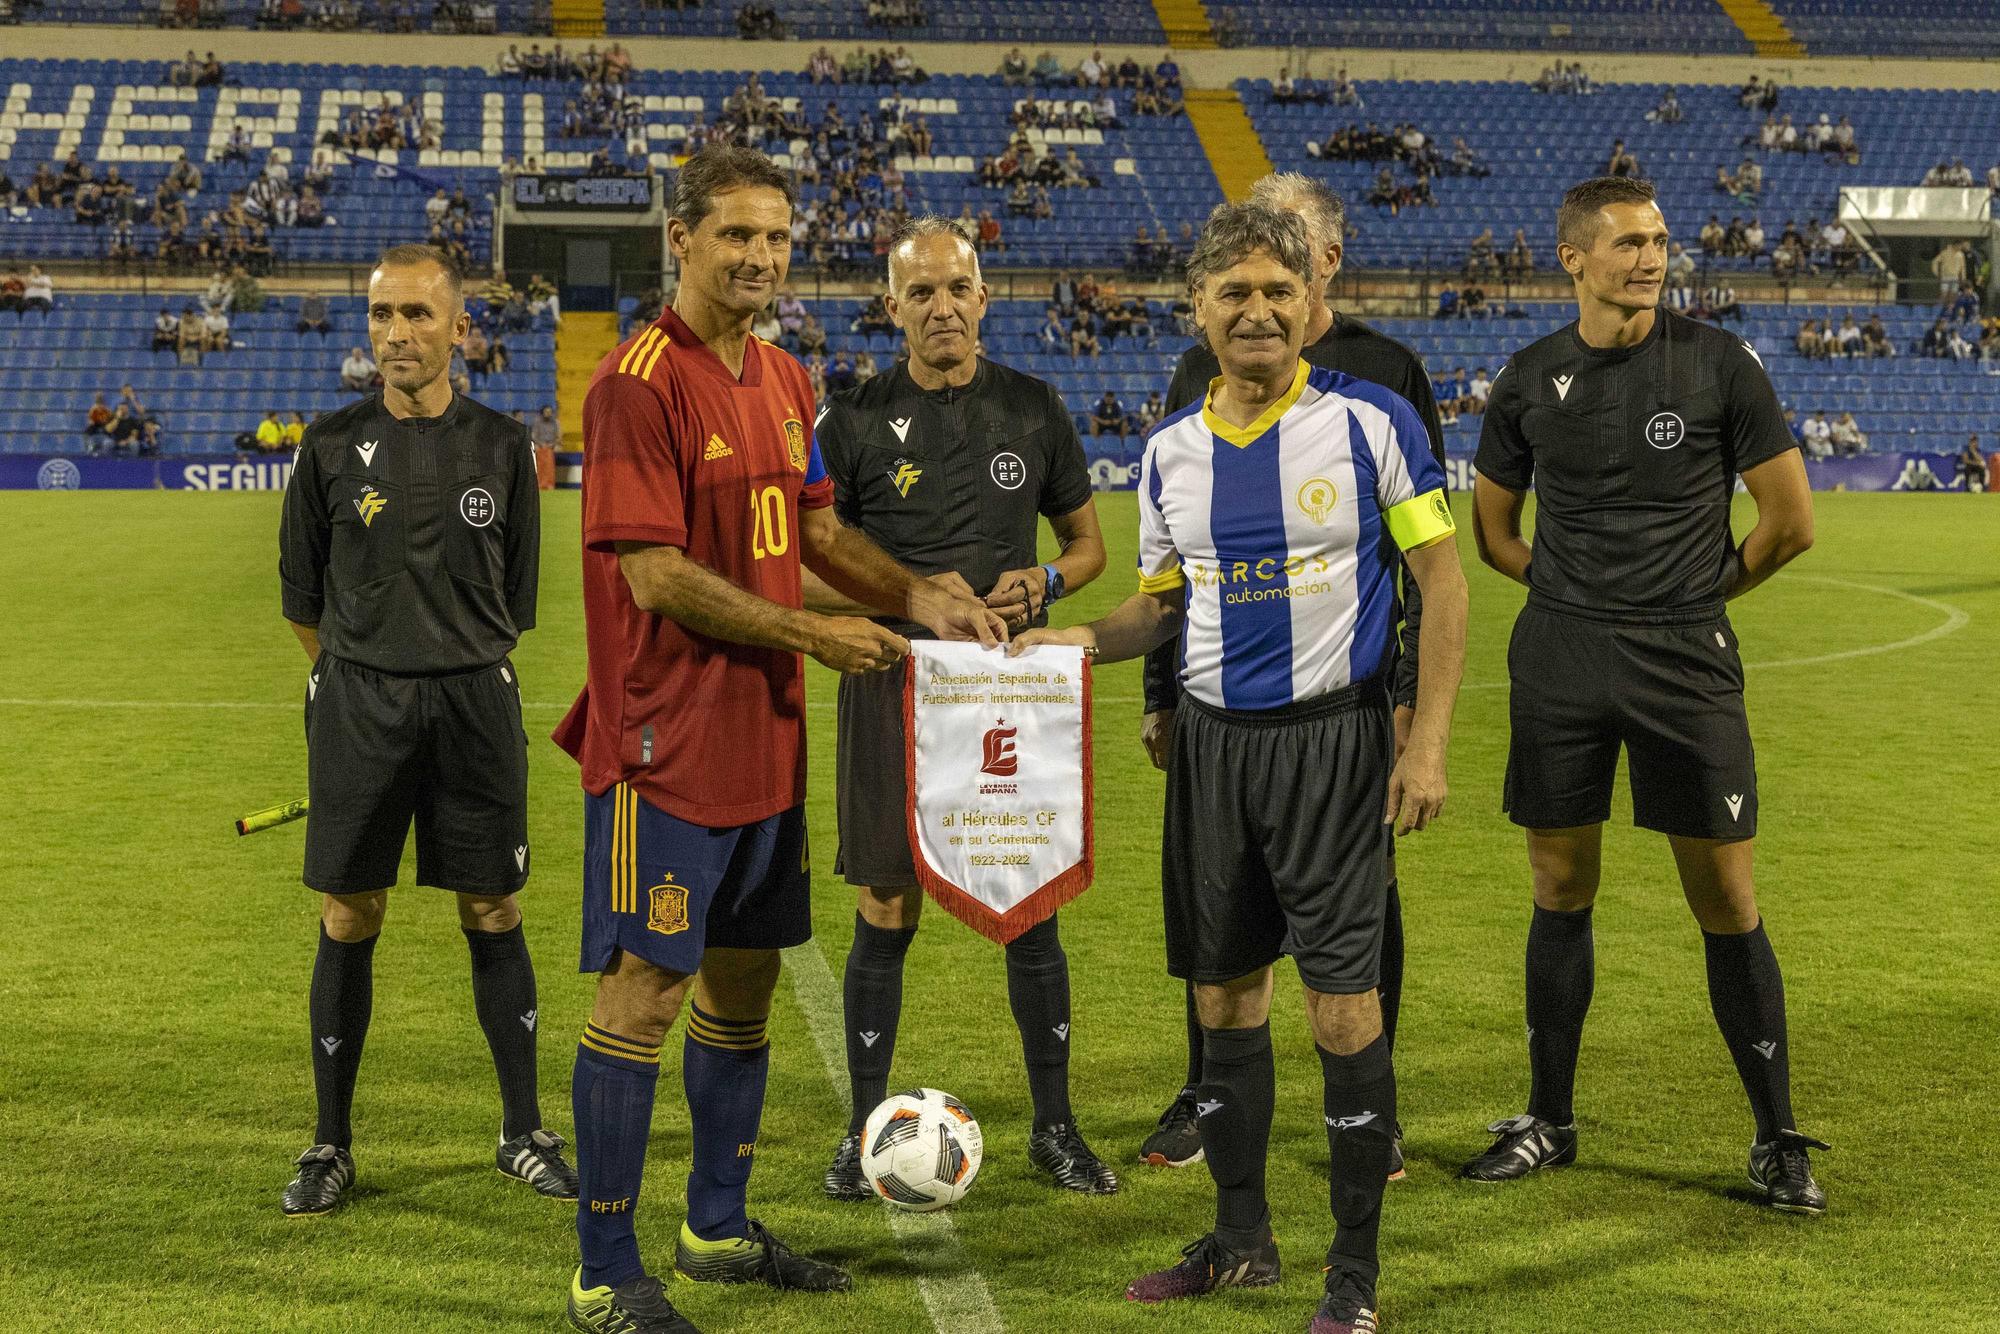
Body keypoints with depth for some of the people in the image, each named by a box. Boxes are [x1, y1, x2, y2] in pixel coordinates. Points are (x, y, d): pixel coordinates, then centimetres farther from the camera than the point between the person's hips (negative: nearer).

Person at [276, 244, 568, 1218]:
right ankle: (331, 1146, 14)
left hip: (475, 700, 1)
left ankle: (524, 1135, 17)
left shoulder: (500, 447, 3)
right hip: (357, 705, 0)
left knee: (493, 915, 5)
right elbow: (302, 593, 10)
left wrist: (466, 668, 9)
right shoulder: (334, 446, 1)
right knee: (347, 922, 3)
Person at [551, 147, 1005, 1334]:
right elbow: (657, 575, -19)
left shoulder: (785, 380, 12)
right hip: (667, 737, -8)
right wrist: (814, 636, -14)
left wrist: (920, 600, 7)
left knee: (747, 974, 15)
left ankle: (719, 1228, 31)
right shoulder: (640, 383, -14)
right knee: (644, 988, -3)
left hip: (765, 734, 9)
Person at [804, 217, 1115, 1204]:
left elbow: (1087, 541, 15)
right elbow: (803, 572, 0)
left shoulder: (1033, 409, 6)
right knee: (885, 916, 3)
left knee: (1031, 910, 5)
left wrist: (1044, 583, -7)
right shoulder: (856, 420, -1)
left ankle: (1054, 1126, 18)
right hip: (896, 687, -2)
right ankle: (864, 1129, 16)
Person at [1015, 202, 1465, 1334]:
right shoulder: (1171, 452, 7)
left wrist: (1428, 743, -11)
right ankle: (1243, 1241, 26)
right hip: (1213, 739, 5)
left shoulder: (1370, 421, -6)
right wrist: (1071, 639, -1)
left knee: (1344, 1003, -5)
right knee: (1225, 994, 11)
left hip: (1333, 738, -5)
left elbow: (1444, 580, -4)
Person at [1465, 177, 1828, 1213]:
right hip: (1559, 659, 2)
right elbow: (1493, 531, 17)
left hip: (1687, 660, -2)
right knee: (1562, 893, 9)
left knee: (1727, 904, 0)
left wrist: (1693, 593, 9)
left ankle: (1777, 1138, 13)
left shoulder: (1719, 363, -2)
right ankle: (1549, 1120, 23)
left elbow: (1790, 522, 2)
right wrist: (1585, 592, 11)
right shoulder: (1531, 379, 5)